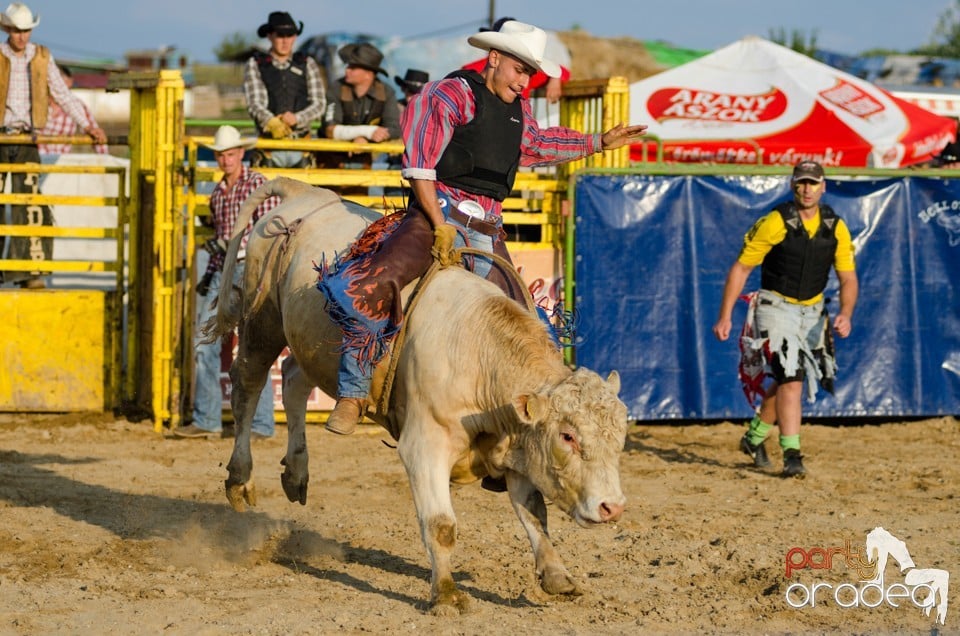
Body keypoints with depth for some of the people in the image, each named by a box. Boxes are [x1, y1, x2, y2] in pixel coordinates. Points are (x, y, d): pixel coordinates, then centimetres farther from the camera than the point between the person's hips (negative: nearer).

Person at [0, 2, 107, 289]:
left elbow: (63, 94, 11)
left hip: (27, 138, 1)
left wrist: (87, 125, 5)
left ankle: (29, 270, -7)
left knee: (30, 203, -8)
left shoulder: (42, 58, 7)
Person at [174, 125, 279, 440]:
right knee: (205, 344, 3)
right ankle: (206, 420, 8)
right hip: (222, 272, 7)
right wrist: (209, 273, 19)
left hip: (249, 270, -7)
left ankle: (261, 424, 1)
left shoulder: (258, 184, -6)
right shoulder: (218, 192, 15)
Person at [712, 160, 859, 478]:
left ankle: (754, 437, 38)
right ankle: (792, 455, -18)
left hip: (812, 311, 5)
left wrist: (846, 314, -21)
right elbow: (740, 268, -10)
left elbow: (848, 278, -2)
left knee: (785, 382, 16)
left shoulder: (836, 228, -3)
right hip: (775, 307, -5)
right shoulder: (774, 223, -15)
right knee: (791, 379, -18)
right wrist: (725, 316, -13)